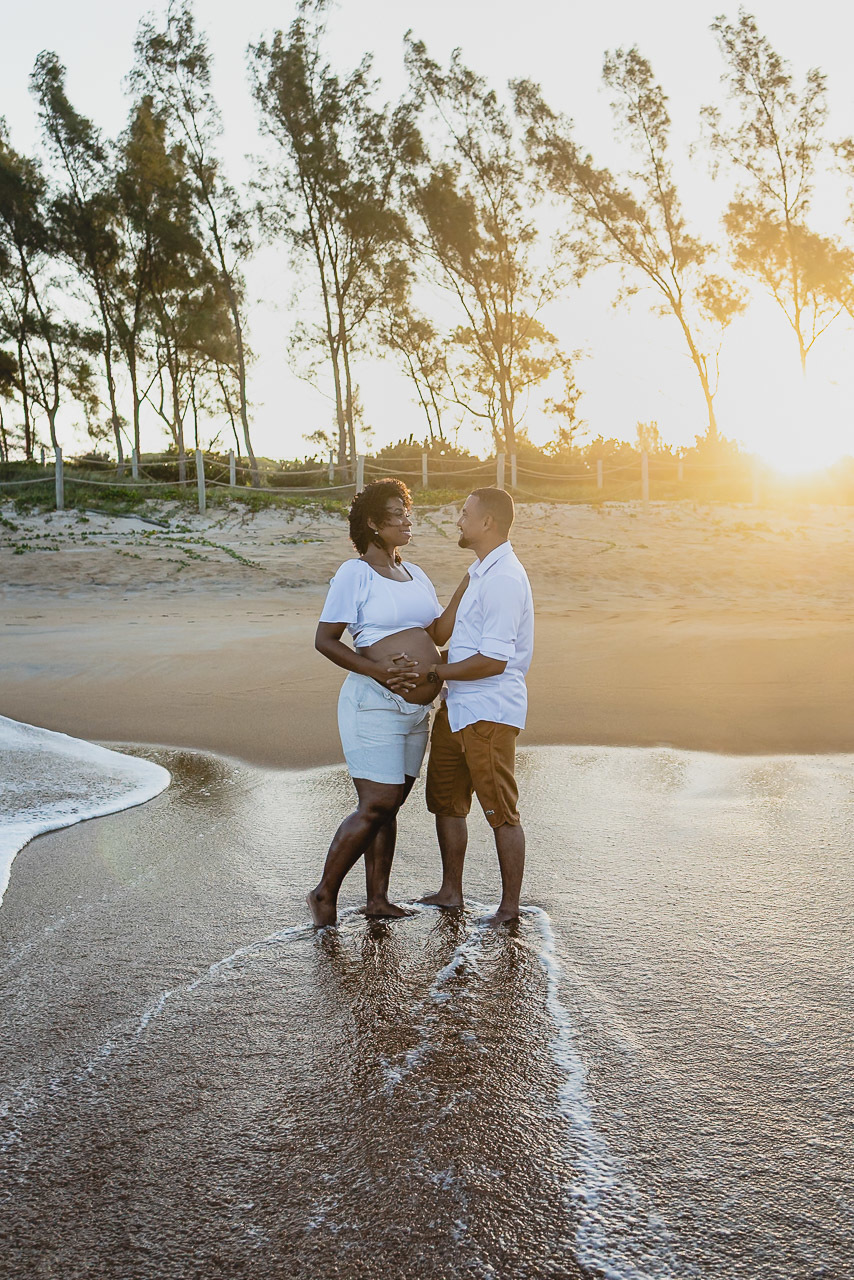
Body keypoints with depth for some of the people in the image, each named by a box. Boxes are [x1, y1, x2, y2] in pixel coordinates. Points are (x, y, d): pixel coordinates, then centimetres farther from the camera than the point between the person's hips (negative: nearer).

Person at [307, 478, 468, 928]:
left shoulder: (416, 575, 16)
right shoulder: (355, 574, -7)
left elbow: (438, 634, 11)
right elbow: (324, 640, -9)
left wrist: (464, 589, 3)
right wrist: (377, 670, -19)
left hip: (415, 708, 7)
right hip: (375, 705, -7)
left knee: (389, 807, 11)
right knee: (376, 806, -8)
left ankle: (377, 898, 20)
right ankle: (324, 893, 7)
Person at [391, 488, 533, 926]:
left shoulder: (504, 579, -18)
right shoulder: (482, 573, 16)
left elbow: (494, 660, -23)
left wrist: (435, 672, -15)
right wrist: (434, 663, 14)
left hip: (490, 713, -11)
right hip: (457, 707, 11)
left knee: (501, 811, 1)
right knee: (445, 800, 17)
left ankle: (510, 906, 13)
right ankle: (451, 892, 31)